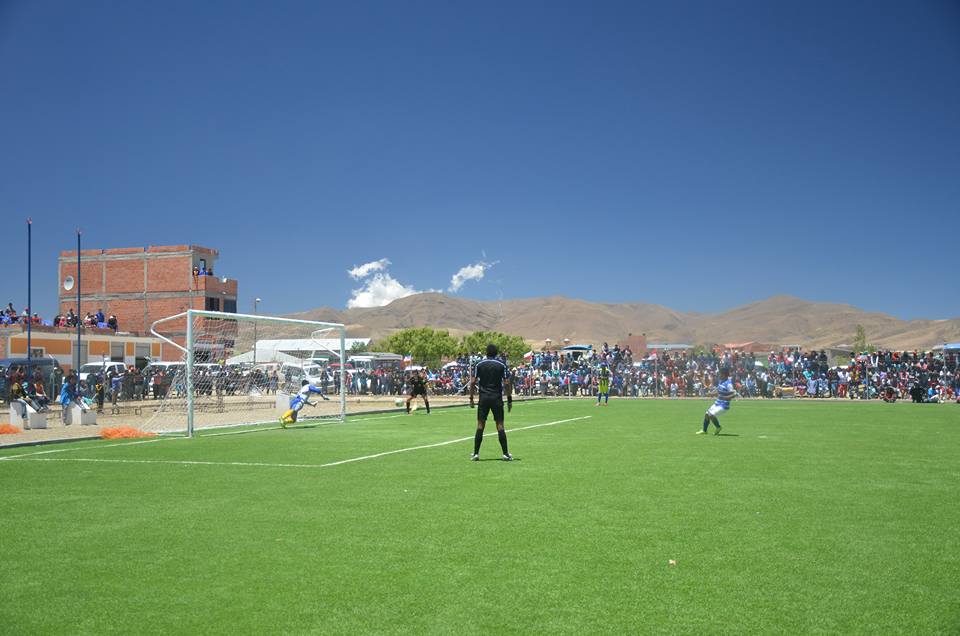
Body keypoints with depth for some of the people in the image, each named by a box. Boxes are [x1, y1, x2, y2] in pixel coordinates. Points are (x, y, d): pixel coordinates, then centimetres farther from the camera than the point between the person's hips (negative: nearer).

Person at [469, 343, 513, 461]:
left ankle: (476, 454, 3)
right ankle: (506, 454, 2)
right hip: (497, 398, -1)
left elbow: (473, 382, -1)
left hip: (483, 398, 1)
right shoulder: (501, 365, 1)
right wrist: (509, 399, 3)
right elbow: (507, 383, -4)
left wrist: (471, 398, 7)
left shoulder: (479, 365, 3)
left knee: (480, 426, 4)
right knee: (500, 426, 2)